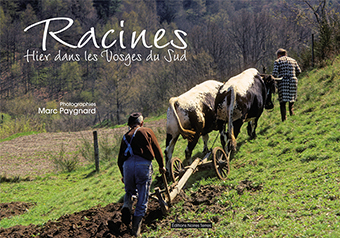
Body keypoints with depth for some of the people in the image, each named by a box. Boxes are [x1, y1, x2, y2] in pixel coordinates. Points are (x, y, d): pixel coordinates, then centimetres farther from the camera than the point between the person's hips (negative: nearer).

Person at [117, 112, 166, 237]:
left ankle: (127, 206, -7)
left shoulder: (126, 136, 24)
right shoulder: (147, 131, 16)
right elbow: (157, 149, 15)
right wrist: (161, 166, 28)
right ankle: (136, 228, -2)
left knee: (129, 191, 25)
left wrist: (123, 175, 38)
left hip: (127, 165, 3)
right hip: (144, 164, -3)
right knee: (142, 199, 4)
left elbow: (120, 158, 25)